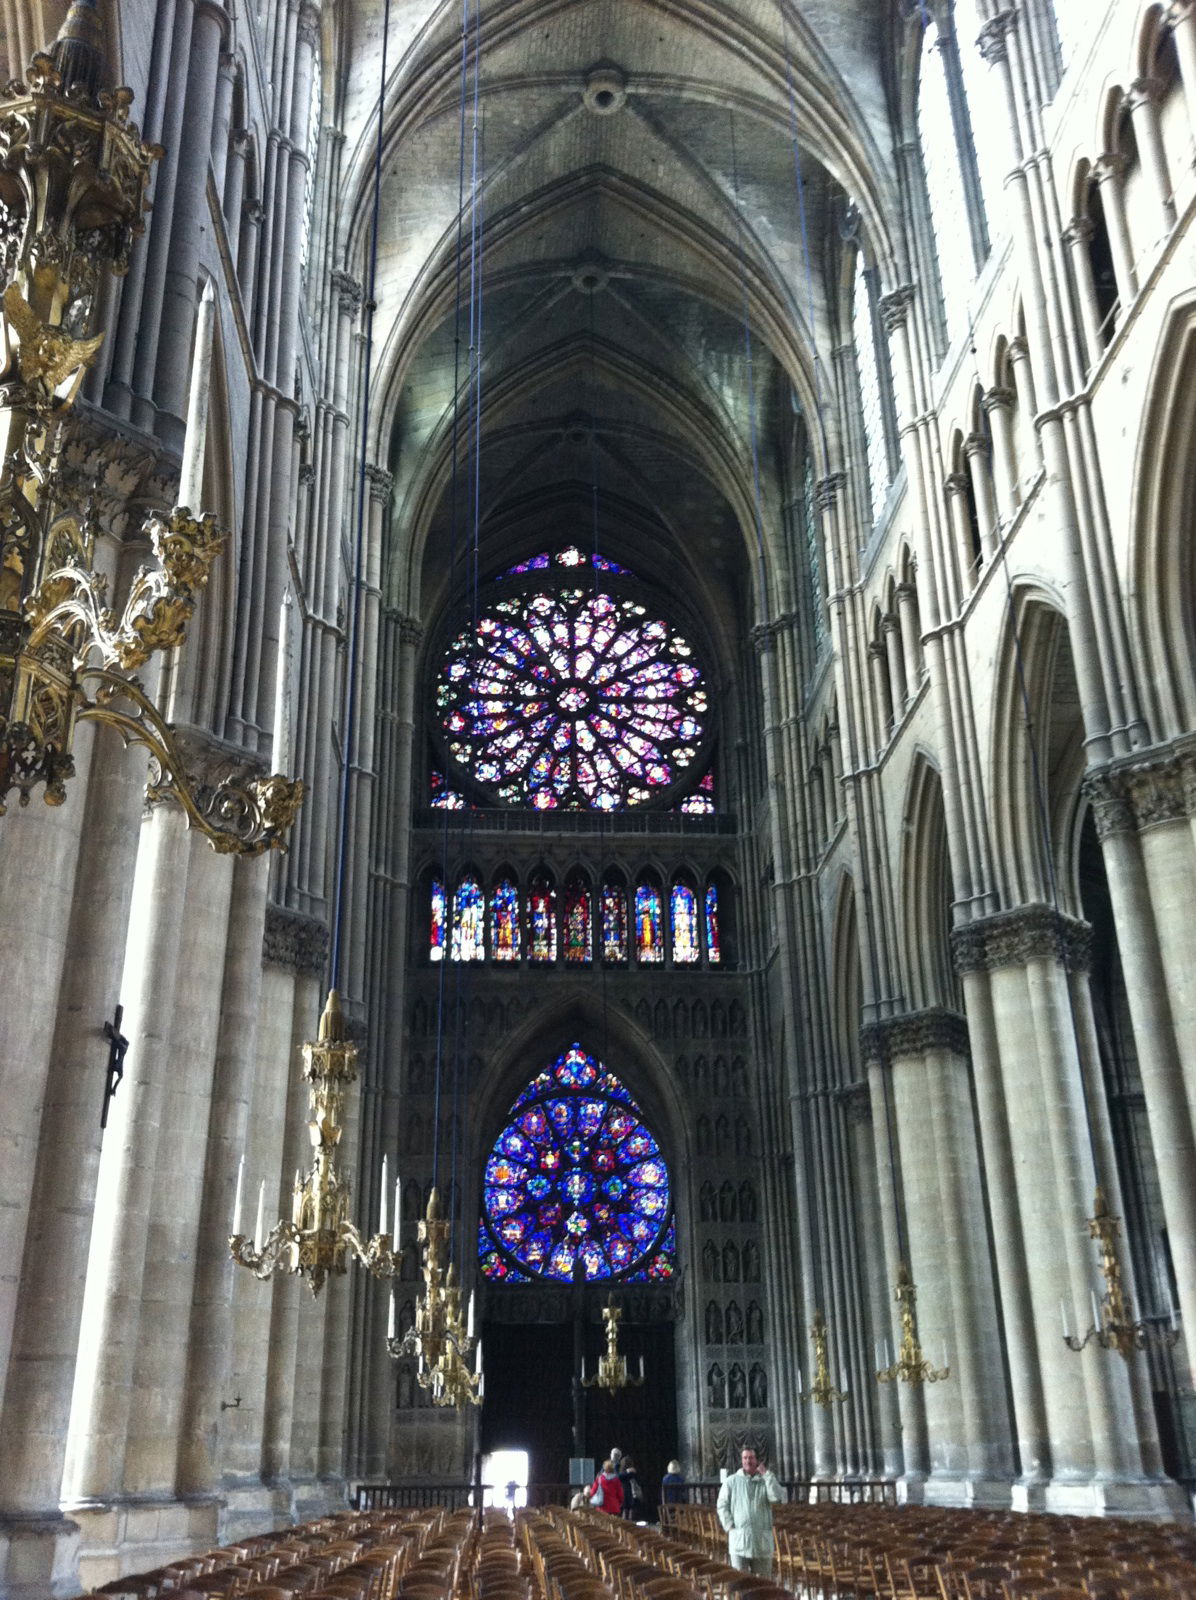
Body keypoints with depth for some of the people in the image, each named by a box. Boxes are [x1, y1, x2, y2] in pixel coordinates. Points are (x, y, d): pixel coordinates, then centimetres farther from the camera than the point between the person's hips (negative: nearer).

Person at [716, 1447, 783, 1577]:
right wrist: (730, 1526, -6)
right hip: (739, 1539, -1)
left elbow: (777, 1497, -12)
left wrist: (767, 1475, -11)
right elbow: (722, 1506, 5)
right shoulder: (732, 1481, 6)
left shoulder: (766, 1481, 6)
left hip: (762, 1540, 1)